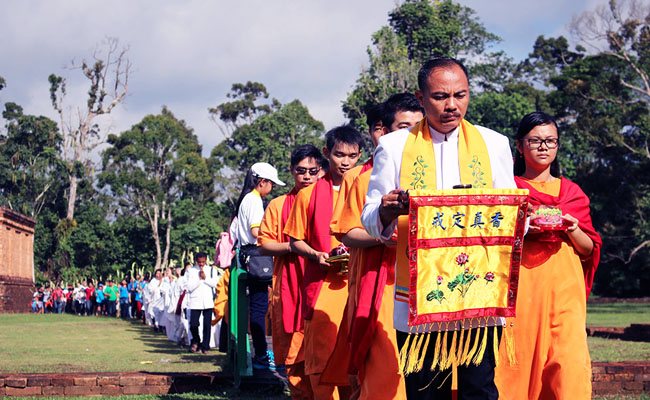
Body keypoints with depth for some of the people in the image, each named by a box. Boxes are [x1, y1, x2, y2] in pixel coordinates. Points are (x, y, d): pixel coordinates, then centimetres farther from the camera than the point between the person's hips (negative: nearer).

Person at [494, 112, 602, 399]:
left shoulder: (572, 192, 18)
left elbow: (589, 250, 16)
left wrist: (573, 231, -4)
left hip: (563, 286, 2)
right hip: (520, 284, -1)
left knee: (570, 359, -12)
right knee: (517, 357, -8)